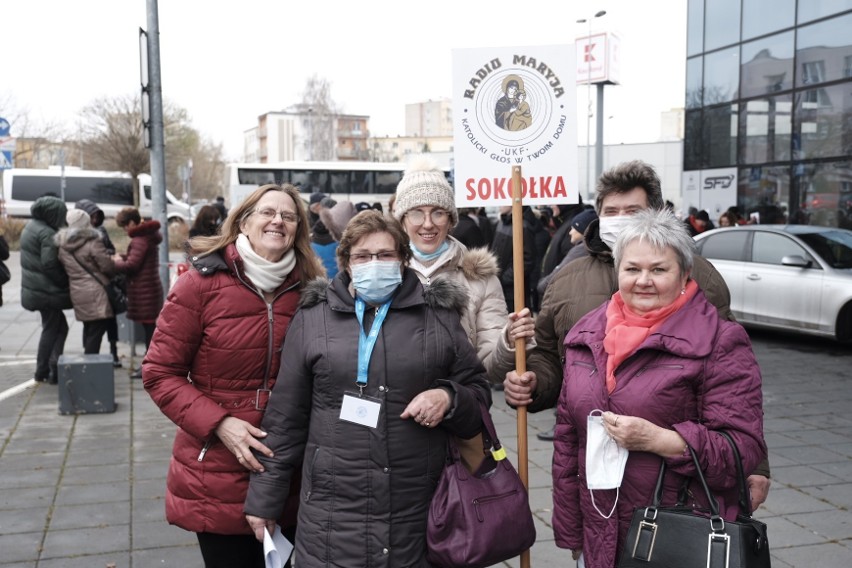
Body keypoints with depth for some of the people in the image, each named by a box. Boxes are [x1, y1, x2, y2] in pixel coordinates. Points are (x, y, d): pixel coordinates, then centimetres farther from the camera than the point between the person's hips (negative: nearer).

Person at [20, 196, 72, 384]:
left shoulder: (30, 226, 12)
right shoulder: (47, 234, -19)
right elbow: (50, 265, -23)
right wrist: (66, 283, -11)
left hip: (34, 288, 9)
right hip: (47, 289, -9)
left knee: (58, 326, 14)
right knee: (52, 328, 3)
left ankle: (44, 369, 14)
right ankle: (43, 371, 9)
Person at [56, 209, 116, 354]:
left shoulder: (63, 247, 9)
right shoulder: (92, 243, -13)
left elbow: (65, 269, 13)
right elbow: (108, 266, -13)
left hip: (77, 294, 7)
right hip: (96, 295, -7)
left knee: (88, 331, 18)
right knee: (96, 333, -5)